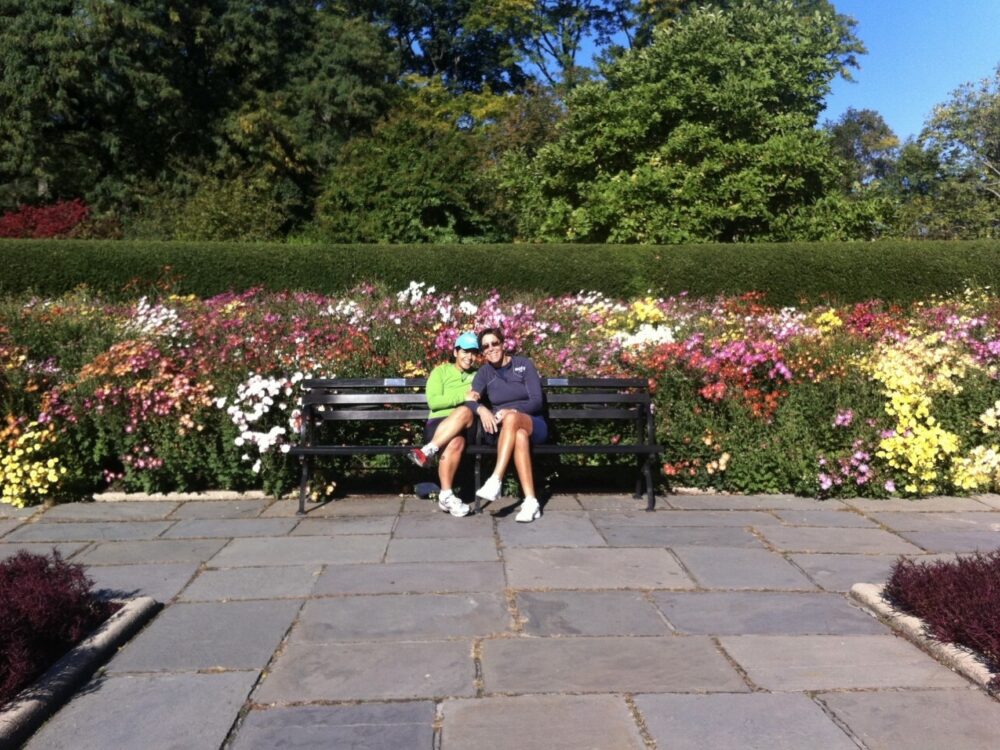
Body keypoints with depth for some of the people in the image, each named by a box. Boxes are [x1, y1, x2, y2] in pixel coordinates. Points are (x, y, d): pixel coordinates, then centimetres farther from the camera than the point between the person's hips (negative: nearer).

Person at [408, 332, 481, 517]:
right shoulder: (441, 371, 16)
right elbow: (433, 401, 1)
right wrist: (463, 397, -9)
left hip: (468, 428, 1)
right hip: (439, 424, -1)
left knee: (466, 412, -36)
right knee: (456, 441, -38)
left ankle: (428, 452, -37)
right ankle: (446, 495, -35)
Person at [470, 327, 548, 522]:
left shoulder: (524, 364, 3)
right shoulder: (484, 372, 10)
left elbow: (536, 402, -5)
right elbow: (470, 398, -8)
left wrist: (511, 412, -22)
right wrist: (481, 409, -31)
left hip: (533, 425, -1)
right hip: (503, 429, 1)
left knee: (512, 418, -38)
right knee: (520, 436, -38)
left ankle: (495, 481, -46)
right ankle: (530, 501, -44)